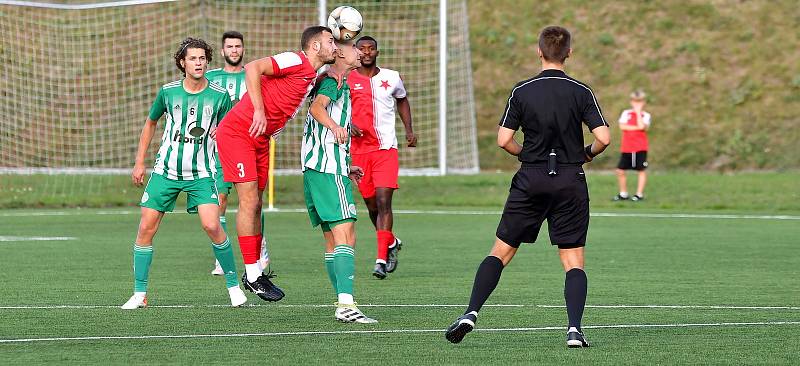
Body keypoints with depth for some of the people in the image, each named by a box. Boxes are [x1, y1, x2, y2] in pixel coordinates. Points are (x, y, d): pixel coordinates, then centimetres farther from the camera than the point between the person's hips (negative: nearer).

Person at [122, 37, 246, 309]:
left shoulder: (219, 96, -4)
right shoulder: (168, 92, 0)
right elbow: (150, 124, 17)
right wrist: (139, 162, 15)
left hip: (201, 174, -2)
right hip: (165, 170, 2)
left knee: (211, 226, -19)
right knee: (146, 227, -5)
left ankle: (233, 285, -1)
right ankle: (139, 294, 6)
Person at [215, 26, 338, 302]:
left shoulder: (312, 77, 14)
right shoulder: (295, 61, -14)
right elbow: (252, 68, -24)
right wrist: (259, 111, -27)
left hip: (260, 139, 9)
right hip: (237, 133, -9)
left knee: (255, 205, 10)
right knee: (249, 201, -9)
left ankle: (254, 271, 15)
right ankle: (252, 275, -6)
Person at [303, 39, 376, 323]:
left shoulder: (340, 85, 25)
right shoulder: (334, 81, -5)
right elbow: (316, 107, -25)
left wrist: (346, 168, 38)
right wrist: (334, 126, -42)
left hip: (315, 169, 11)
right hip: (329, 170, -11)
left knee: (333, 241, 12)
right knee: (346, 236, -18)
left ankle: (342, 303, 16)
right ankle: (346, 304, -28)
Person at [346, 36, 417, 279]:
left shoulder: (391, 78, 8)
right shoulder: (346, 80, 2)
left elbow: (402, 100, 26)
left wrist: (409, 130, 15)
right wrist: (348, 124, -17)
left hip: (386, 149, -1)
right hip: (358, 149, 1)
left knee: (383, 201, -15)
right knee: (372, 205, 8)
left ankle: (382, 259, -17)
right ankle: (392, 243, 36)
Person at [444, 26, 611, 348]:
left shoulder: (522, 91, -1)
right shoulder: (581, 92, -2)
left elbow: (504, 140, -4)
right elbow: (603, 138, -9)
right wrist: (588, 154, 13)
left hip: (530, 179, 0)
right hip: (570, 181, 0)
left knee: (501, 251, 7)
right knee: (573, 261, 4)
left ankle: (471, 313, -5)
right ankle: (574, 329, -10)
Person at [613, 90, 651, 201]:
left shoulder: (645, 115, 1)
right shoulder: (626, 113, 8)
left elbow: (642, 126, -19)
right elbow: (622, 126, -8)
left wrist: (638, 112, -13)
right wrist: (636, 128, -13)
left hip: (640, 149, -3)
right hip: (626, 148, 3)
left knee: (642, 170, -1)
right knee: (620, 171, 3)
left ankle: (639, 194, 7)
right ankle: (623, 193, 18)